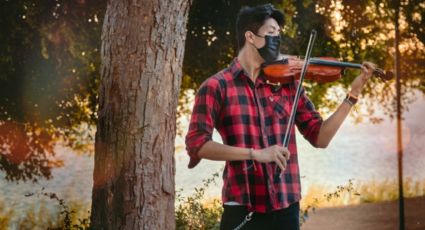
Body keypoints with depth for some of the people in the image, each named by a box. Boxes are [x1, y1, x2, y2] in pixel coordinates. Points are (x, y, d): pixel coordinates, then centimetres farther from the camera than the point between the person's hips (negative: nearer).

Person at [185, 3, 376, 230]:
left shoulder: (288, 84, 10)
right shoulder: (216, 86, -2)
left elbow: (319, 137, 9)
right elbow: (196, 144, -11)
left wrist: (353, 94, 0)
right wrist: (255, 154, -20)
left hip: (285, 208, 4)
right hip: (242, 210, -3)